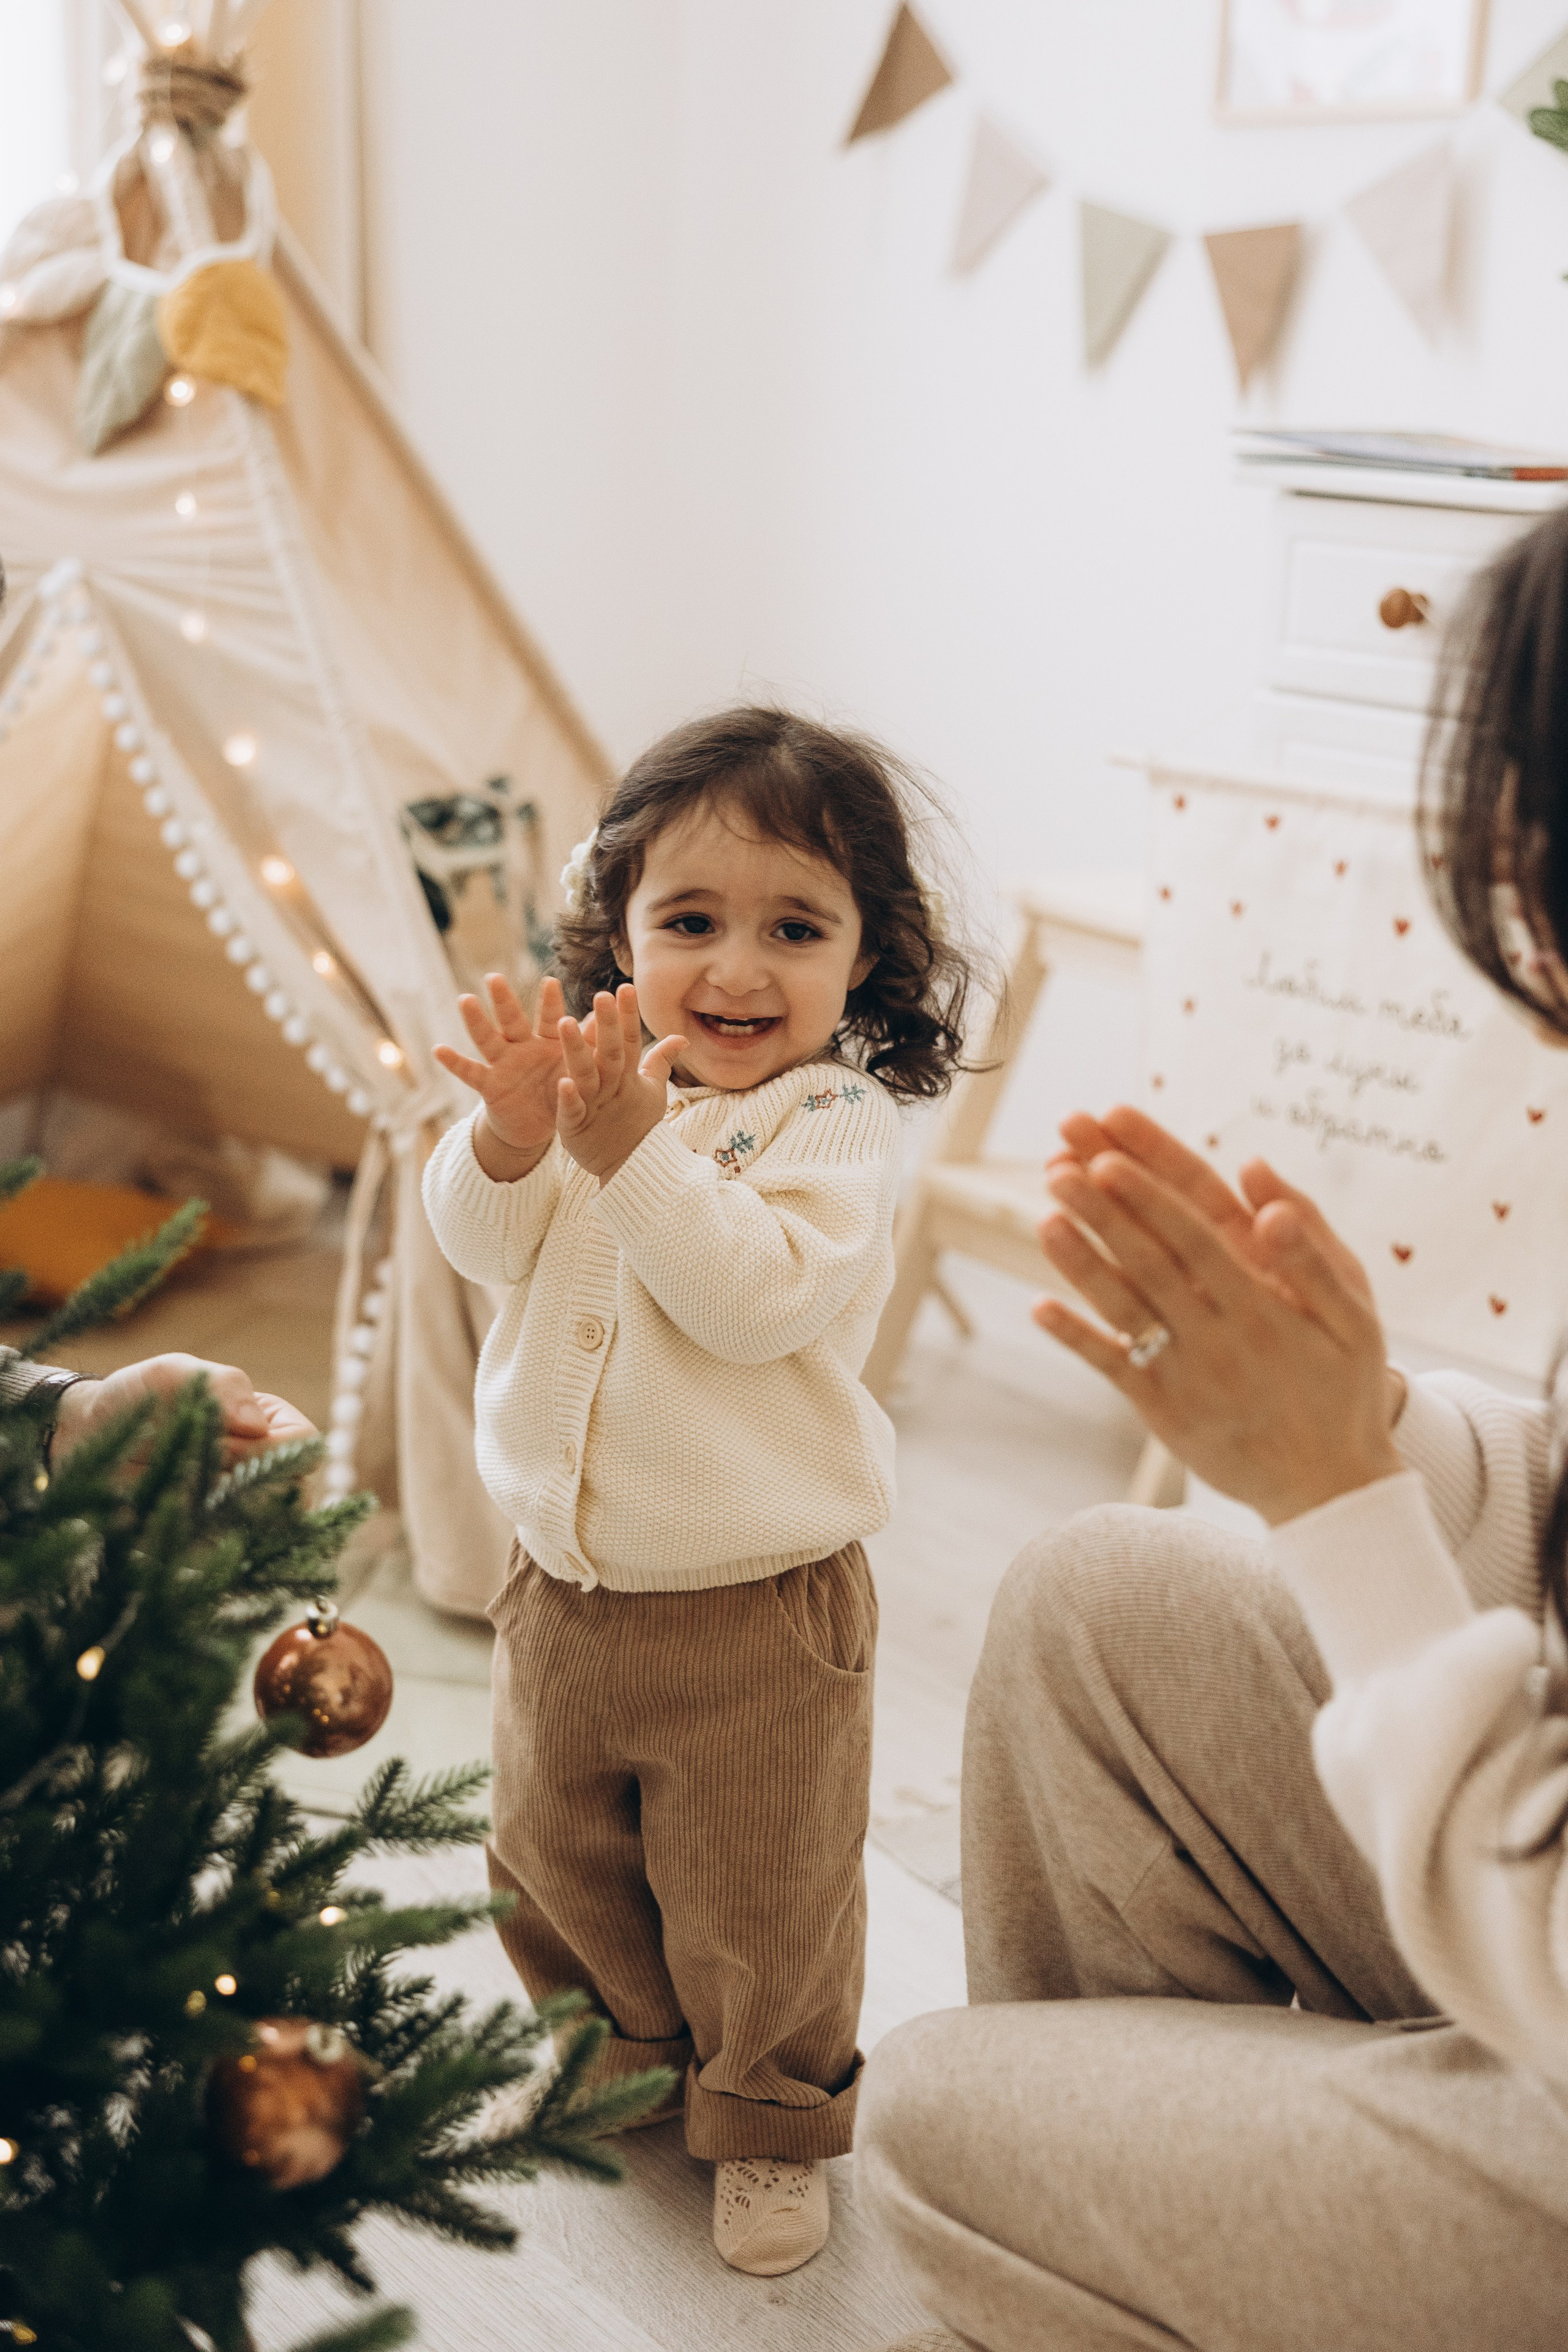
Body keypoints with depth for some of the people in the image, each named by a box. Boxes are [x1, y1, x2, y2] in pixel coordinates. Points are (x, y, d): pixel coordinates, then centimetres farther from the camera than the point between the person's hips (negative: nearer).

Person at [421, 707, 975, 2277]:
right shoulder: (596, 1079, -1)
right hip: (564, 1588, 5)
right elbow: (483, 1246, -6)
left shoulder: (836, 1119, -16)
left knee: (760, 1898, 12)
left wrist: (634, 1149, -35)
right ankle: (619, 2052, 51)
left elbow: (760, 1294, -29)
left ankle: (770, 2123, 38)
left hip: (756, 1612, -5)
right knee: (555, 1856, 24)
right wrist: (512, 1134, -25)